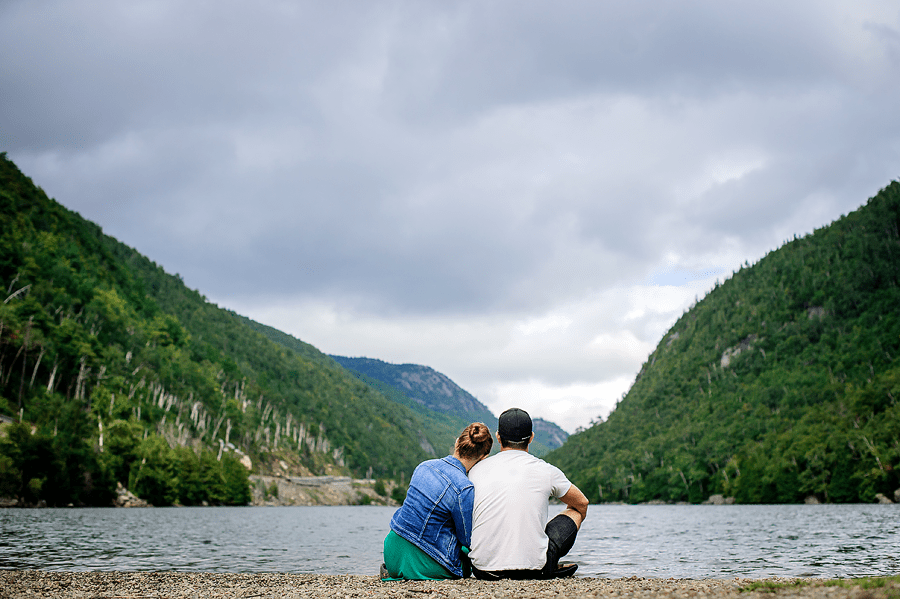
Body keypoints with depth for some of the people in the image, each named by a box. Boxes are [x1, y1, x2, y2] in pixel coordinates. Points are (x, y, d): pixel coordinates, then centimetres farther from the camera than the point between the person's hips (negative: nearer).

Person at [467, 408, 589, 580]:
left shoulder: (476, 471, 6)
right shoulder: (546, 471, 1)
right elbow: (582, 503, 20)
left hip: (483, 570, 2)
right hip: (533, 569, -2)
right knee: (575, 512, 20)